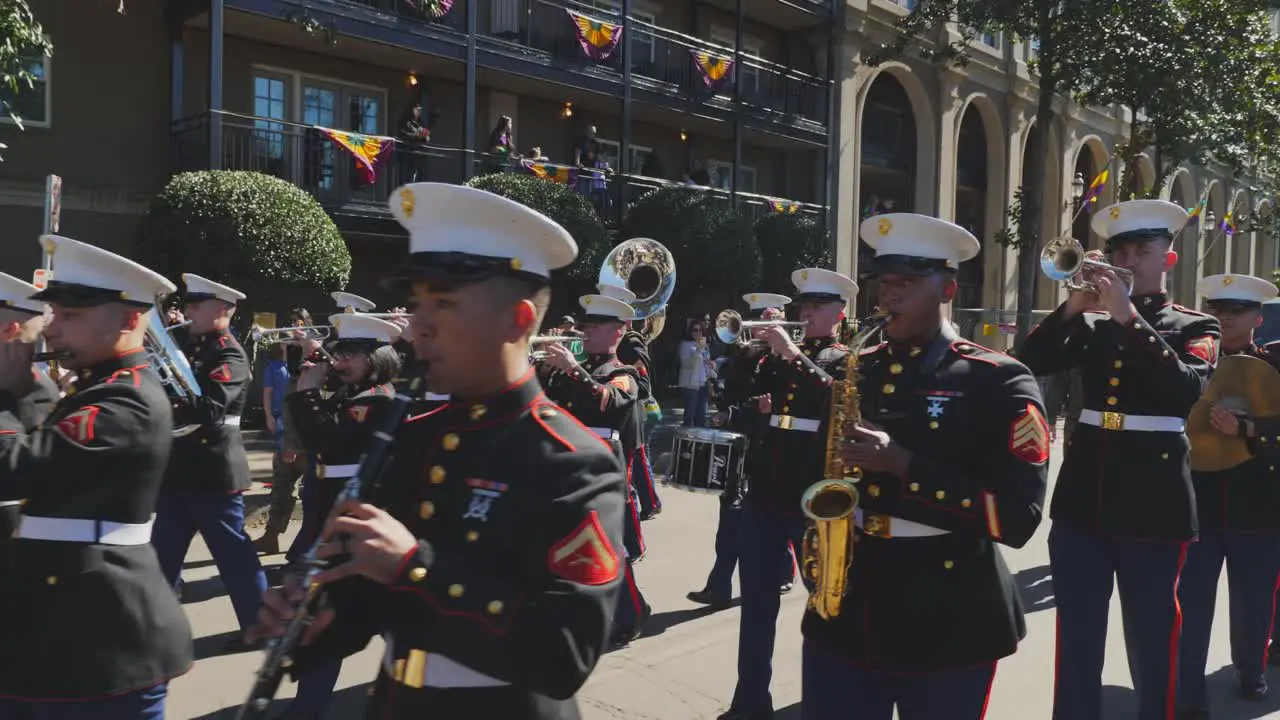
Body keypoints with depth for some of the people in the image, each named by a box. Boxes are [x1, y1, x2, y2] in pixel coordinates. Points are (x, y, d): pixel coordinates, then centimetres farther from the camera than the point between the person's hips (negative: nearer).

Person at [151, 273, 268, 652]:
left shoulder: (230, 355, -14)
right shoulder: (192, 347, 13)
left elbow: (208, 408, -26)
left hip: (214, 472, -9)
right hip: (180, 469, 9)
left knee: (232, 552, 1)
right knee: (163, 550, 17)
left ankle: (258, 626, 14)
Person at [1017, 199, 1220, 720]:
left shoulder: (1194, 327, 3)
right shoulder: (1092, 323, 10)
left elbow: (1187, 391, -17)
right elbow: (1029, 364, -3)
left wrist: (1129, 317, -20)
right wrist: (1072, 307, -12)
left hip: (1153, 505, -2)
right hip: (1082, 500, 3)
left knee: (1152, 651, 8)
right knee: (1076, 649, 9)